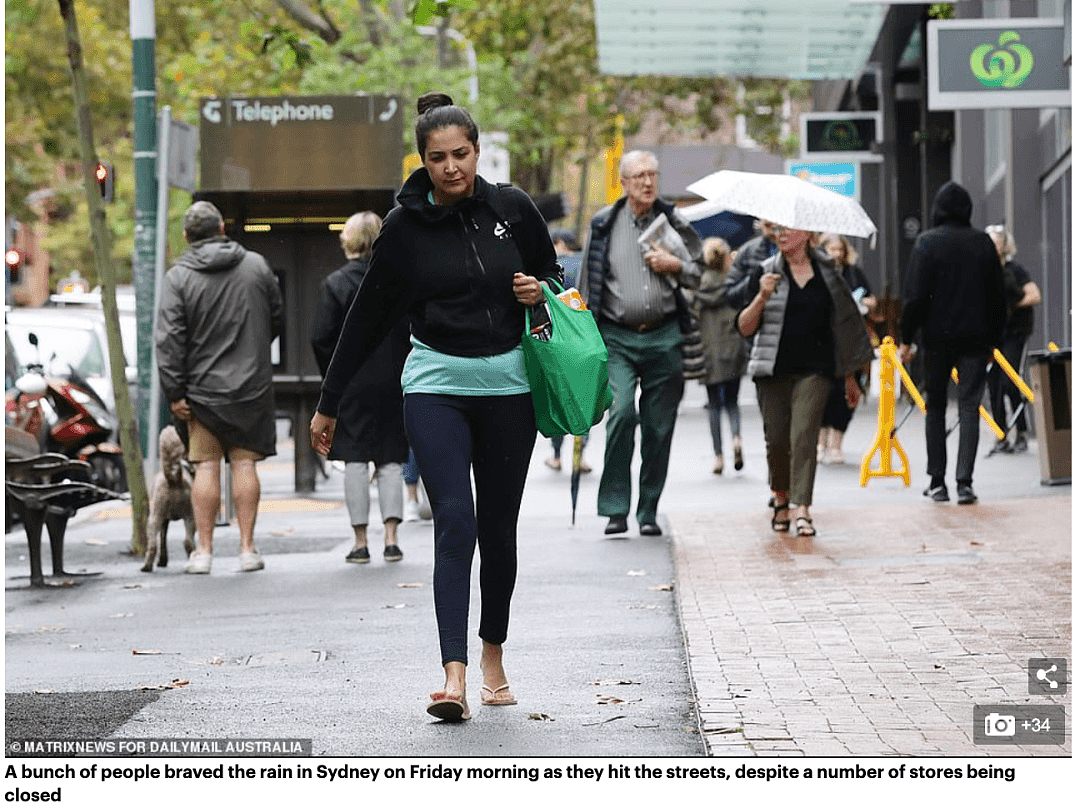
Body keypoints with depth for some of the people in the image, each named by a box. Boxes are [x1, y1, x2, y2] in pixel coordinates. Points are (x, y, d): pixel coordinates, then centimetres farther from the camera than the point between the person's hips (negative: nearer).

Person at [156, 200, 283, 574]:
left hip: (203, 390, -2)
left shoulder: (177, 277, -6)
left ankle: (203, 550, 4)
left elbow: (168, 340, -11)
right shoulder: (256, 265, 3)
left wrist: (174, 393, -7)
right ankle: (248, 549, 5)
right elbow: (277, 318, 14)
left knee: (206, 467, 4)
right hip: (252, 387, 2)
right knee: (245, 463, 5)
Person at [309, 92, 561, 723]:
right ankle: (455, 678, -21)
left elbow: (555, 275, 17)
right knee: (455, 524, -15)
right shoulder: (405, 226, -3)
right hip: (437, 386, -2)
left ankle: (494, 657, 29)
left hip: (509, 386, 2)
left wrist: (541, 291, -8)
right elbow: (369, 318, 4)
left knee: (498, 530, 9)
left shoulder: (513, 208, 1)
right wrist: (329, 404, 7)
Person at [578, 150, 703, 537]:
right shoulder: (603, 225, 6)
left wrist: (675, 266, -4)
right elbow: (586, 285, 11)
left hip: (664, 338, 1)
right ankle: (614, 508, -12)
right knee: (622, 412, -20)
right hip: (617, 338, -1)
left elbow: (704, 274, 15)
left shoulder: (675, 223, 8)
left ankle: (648, 511, 15)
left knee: (659, 427, 3)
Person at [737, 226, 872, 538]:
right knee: (776, 439, 1)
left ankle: (802, 510, -16)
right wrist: (762, 298, -17)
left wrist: (849, 376, 19)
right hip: (773, 370, 1)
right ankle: (780, 496, 27)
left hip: (814, 369, -1)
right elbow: (745, 328, 0)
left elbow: (843, 324, 16)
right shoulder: (765, 273, 5)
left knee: (804, 435, -14)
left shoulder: (826, 273, 8)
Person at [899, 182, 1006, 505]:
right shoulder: (983, 242, 5)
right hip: (975, 337, 2)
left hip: (938, 336, -2)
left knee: (935, 406, 10)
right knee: (970, 406, 0)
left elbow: (915, 295, -9)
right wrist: (995, 337, 17)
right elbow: (998, 294, 9)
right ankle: (964, 482, -11)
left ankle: (937, 481, 10)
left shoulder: (927, 242, -5)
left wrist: (906, 338, -2)